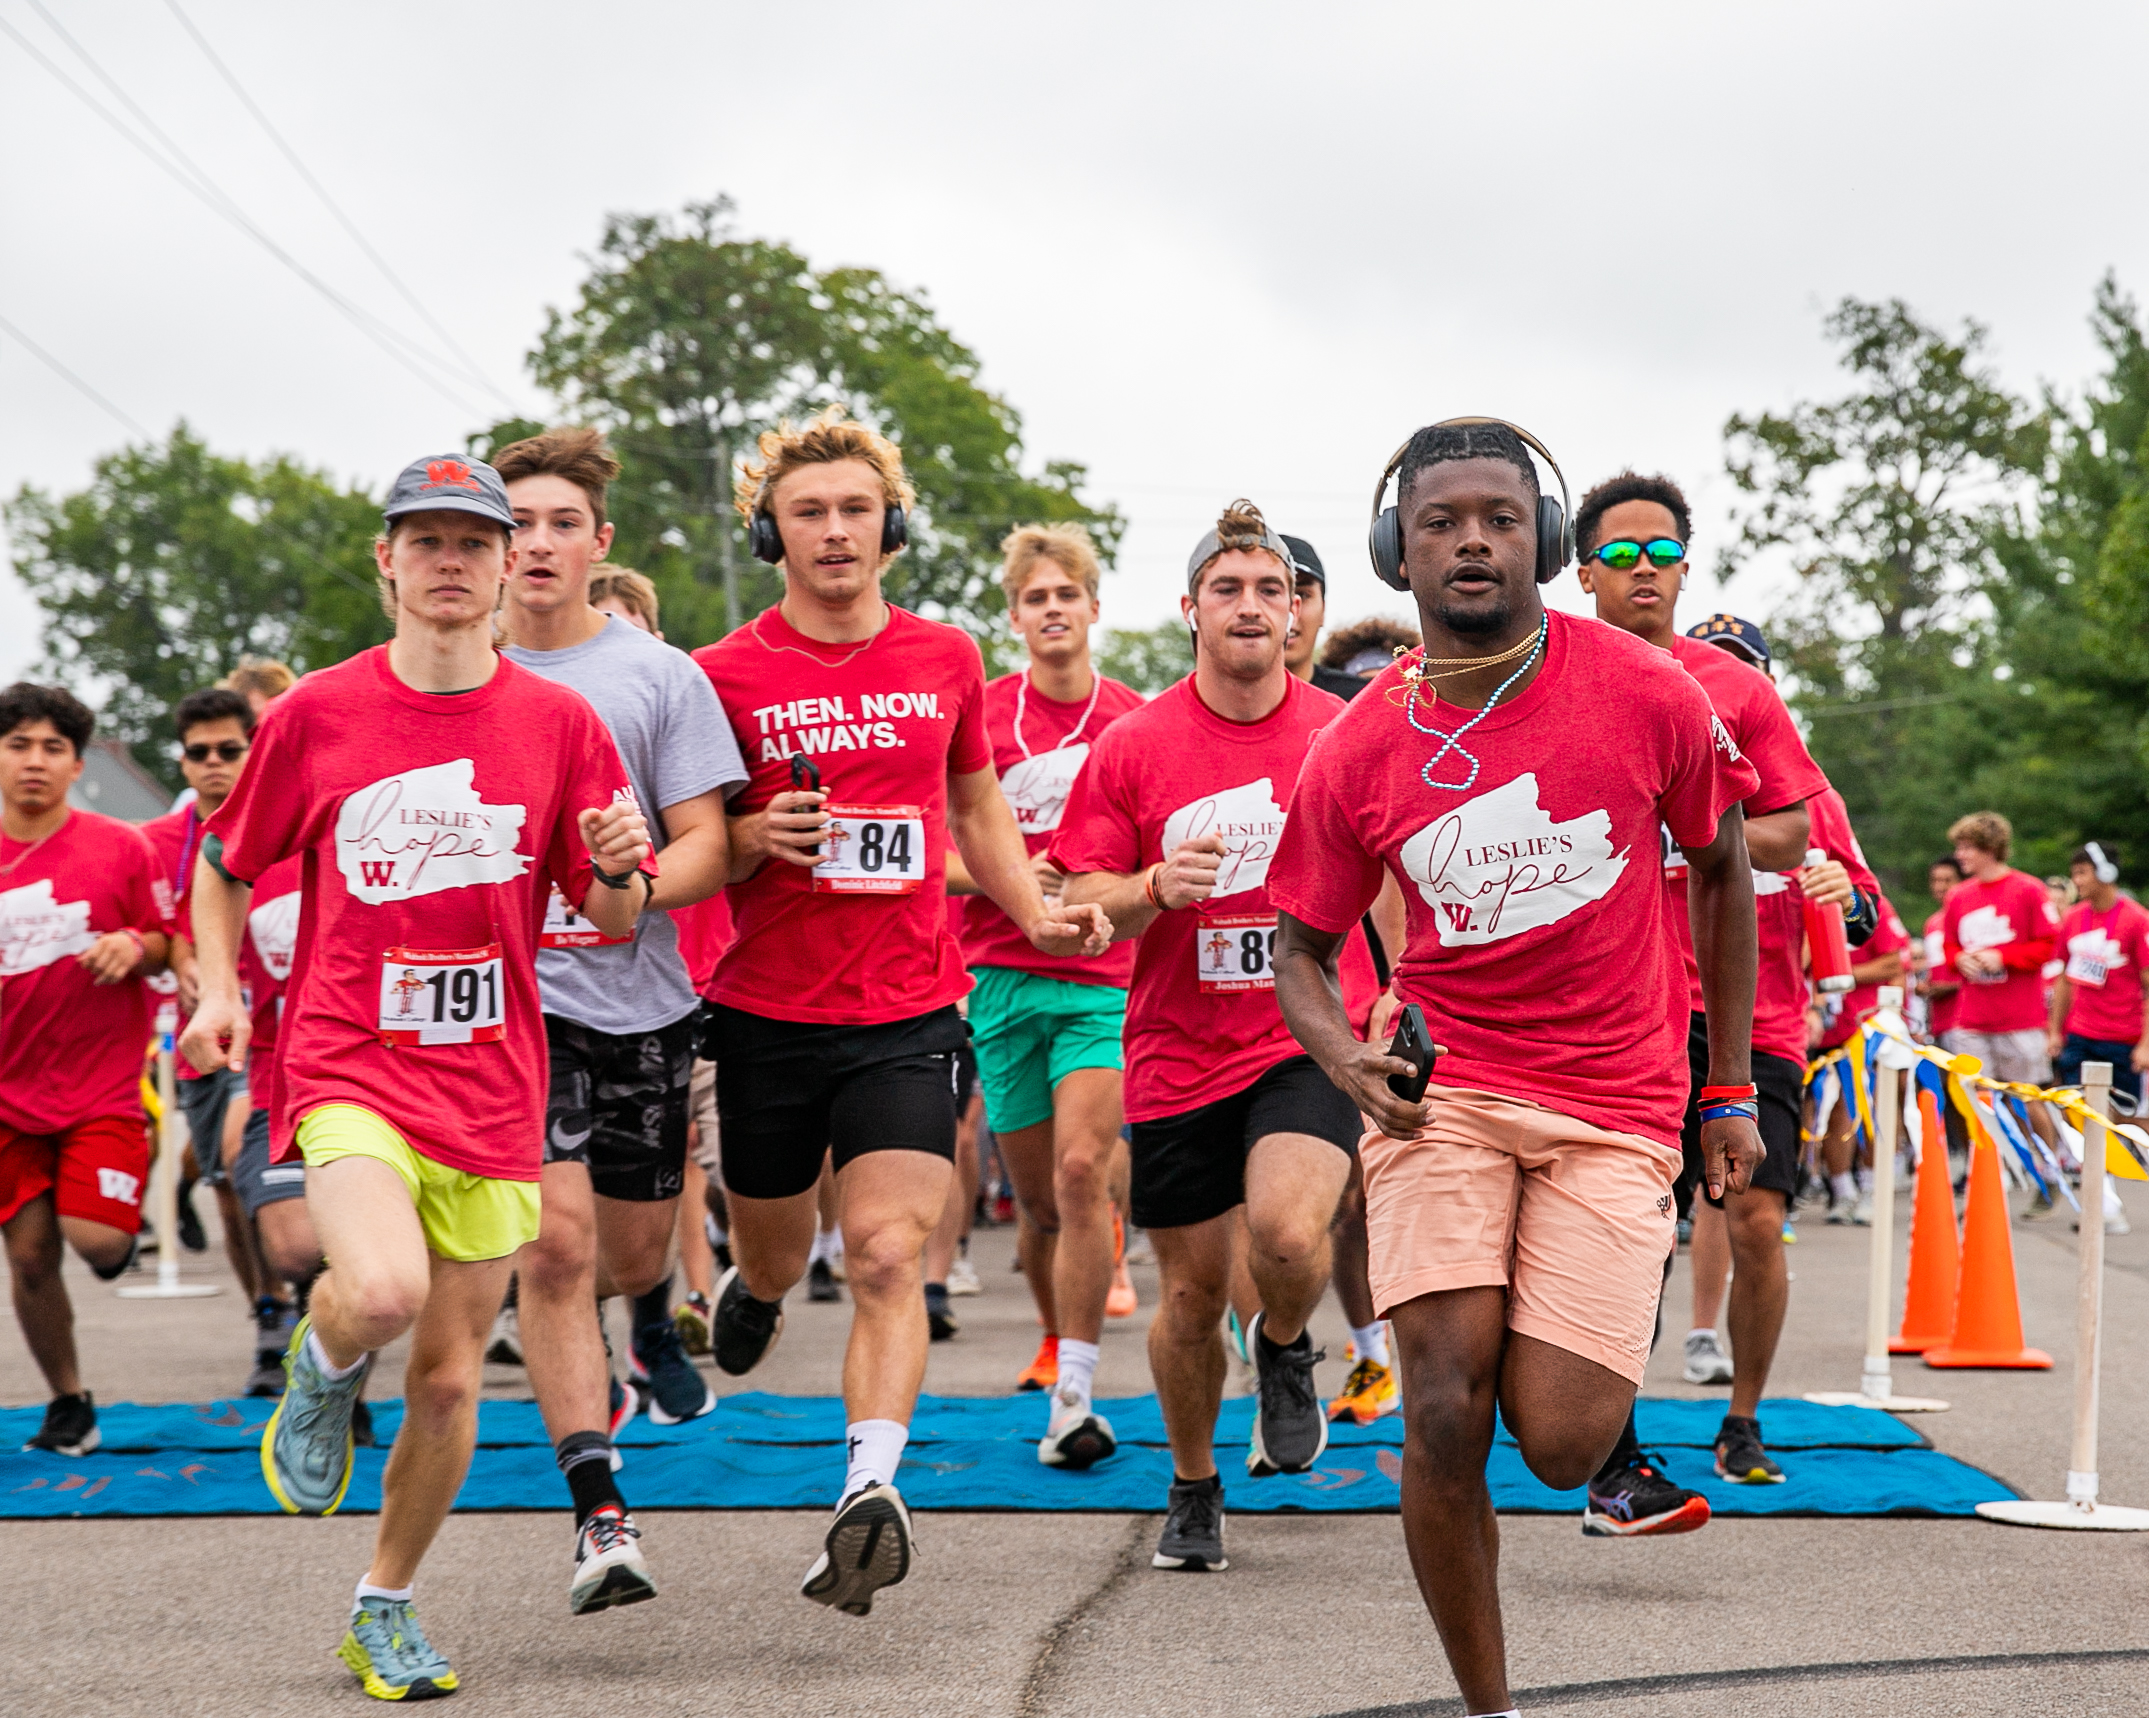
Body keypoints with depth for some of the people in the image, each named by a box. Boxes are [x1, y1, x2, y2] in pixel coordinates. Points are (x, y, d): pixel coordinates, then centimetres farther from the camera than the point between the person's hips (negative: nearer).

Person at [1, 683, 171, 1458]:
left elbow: (165, 945, 5)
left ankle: (123, 1233, 21)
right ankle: (68, 1402, 22)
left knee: (95, 1237, -17)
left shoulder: (120, 848, -3)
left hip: (104, 1081, -2)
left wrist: (134, 949, -16)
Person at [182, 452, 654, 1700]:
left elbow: (616, 922, 6)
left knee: (451, 1375, 7)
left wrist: (619, 869, -16)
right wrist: (218, 986, 1)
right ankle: (322, 1369, 9)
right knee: (382, 1289, -29)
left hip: (492, 1085, 2)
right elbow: (226, 864, 15)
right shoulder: (317, 714, 1)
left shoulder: (560, 722, 2)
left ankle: (386, 1607, 29)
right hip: (345, 1067, -2)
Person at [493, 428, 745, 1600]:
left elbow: (707, 851, -4)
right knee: (554, 1240, -15)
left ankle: (651, 1315, 53)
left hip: (641, 999, 1)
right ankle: (599, 1511, -11)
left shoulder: (660, 676, 0)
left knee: (633, 1249, 14)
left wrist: (633, 884, -23)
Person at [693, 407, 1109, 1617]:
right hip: (768, 1013, 0)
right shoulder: (728, 675, -3)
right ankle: (756, 1291, 52)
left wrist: (1037, 913, 6)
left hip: (910, 1015, 0)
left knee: (888, 1257, -15)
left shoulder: (947, 658, 6)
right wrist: (758, 836, -18)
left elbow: (978, 801, 21)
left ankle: (872, 1489, -22)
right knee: (776, 1254, 16)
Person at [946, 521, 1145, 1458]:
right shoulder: (979, 716, 3)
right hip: (1003, 978, 1)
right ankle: (1061, 1355, 26)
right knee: (1039, 1201, 6)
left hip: (1108, 977, -1)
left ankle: (1075, 1400, -16)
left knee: (1081, 1170, -18)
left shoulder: (1137, 722, 5)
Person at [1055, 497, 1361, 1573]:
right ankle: (1193, 1487, 33)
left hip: (1310, 1040, -1)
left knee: (1287, 1231, -26)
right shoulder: (1134, 745, -1)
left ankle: (1286, 1348, 11)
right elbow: (1083, 901, 0)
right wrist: (1156, 888, -20)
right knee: (1190, 1292, 8)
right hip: (1178, 1053, 1)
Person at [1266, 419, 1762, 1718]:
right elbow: (1304, 946, 10)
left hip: (1614, 1109, -1)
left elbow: (1724, 871, 10)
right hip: (1444, 1088, 1)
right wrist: (1344, 1056, -13)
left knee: (1559, 1446, -9)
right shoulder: (1358, 753, -2)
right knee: (1446, 1415, -13)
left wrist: (1732, 1090, 11)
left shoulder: (1646, 695, -5)